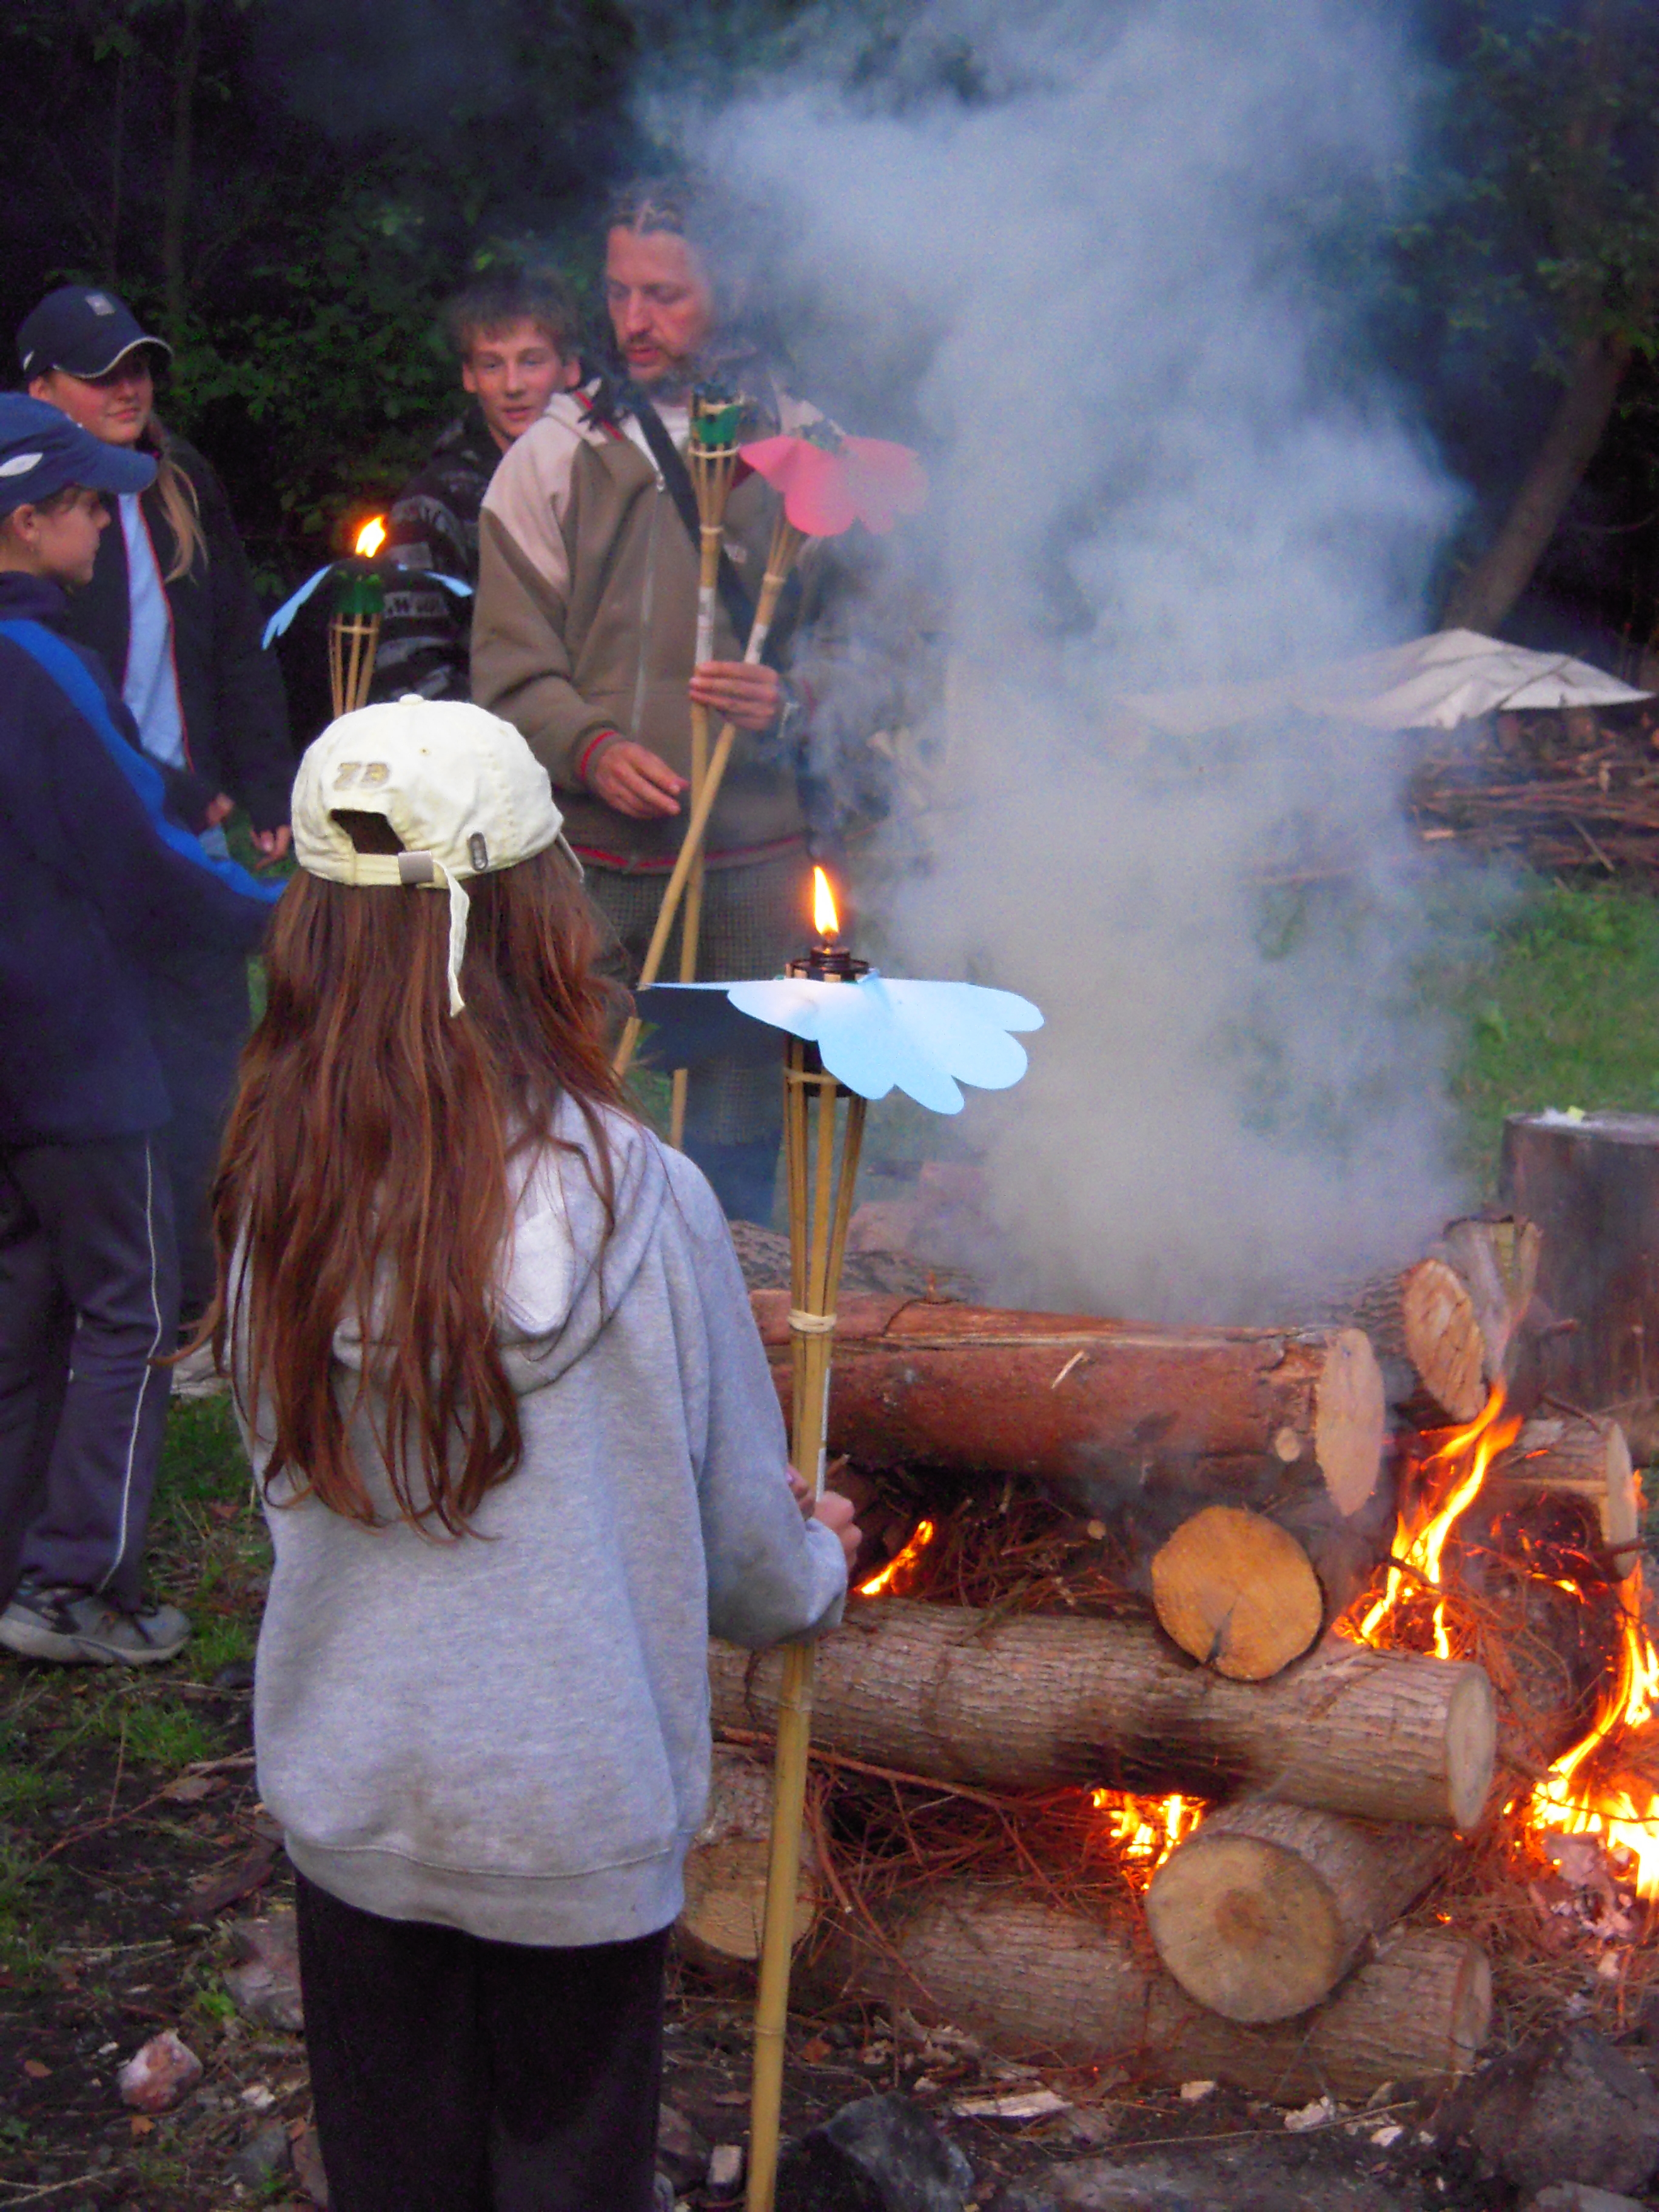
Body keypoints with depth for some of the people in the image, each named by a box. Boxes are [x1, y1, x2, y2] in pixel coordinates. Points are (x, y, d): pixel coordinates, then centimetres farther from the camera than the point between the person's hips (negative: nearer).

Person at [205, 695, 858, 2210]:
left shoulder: (271, 1192, -11)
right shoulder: (634, 1199, -20)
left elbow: (294, 1481, 0)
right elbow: (744, 1540, -9)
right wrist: (819, 1565, 16)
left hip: (347, 1800, 3)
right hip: (575, 1814, -3)